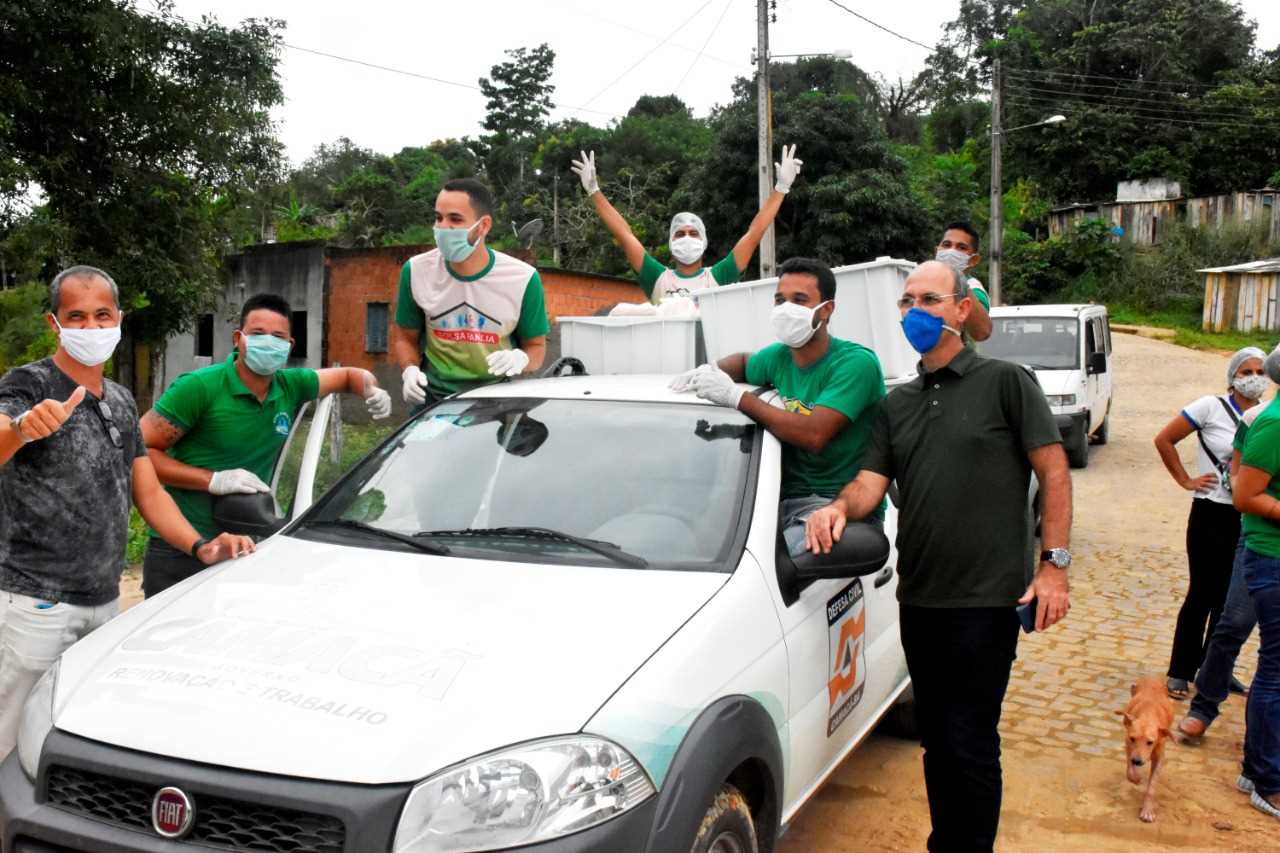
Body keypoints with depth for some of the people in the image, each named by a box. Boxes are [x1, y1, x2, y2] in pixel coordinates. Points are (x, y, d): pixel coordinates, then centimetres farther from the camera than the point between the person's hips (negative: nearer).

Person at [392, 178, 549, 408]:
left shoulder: (523, 279, -11)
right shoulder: (416, 271, -6)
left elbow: (536, 345, 1)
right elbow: (404, 336, 8)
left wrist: (521, 358, -22)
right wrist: (410, 370, -12)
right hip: (434, 397, 1)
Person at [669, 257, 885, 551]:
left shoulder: (856, 362, -13)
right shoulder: (780, 356, 10)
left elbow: (814, 435, -25)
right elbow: (744, 361, 35)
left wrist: (735, 396, -20)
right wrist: (710, 371, 10)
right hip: (789, 498, 7)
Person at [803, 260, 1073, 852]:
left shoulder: (1004, 382, -2)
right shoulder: (896, 404, 14)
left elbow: (1053, 472, -4)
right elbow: (870, 482, 6)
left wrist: (1054, 563, -10)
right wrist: (839, 508, -17)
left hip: (986, 599, -6)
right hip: (918, 598, 6)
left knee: (969, 745, -3)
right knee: (935, 737, 17)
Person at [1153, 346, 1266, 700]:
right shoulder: (1211, 407, -8)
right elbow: (1164, 440, -4)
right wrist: (1185, 480, -5)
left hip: (1251, 520, 4)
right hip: (1212, 516, -4)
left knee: (1232, 599, 11)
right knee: (1202, 595, 1)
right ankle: (1180, 673, 13)